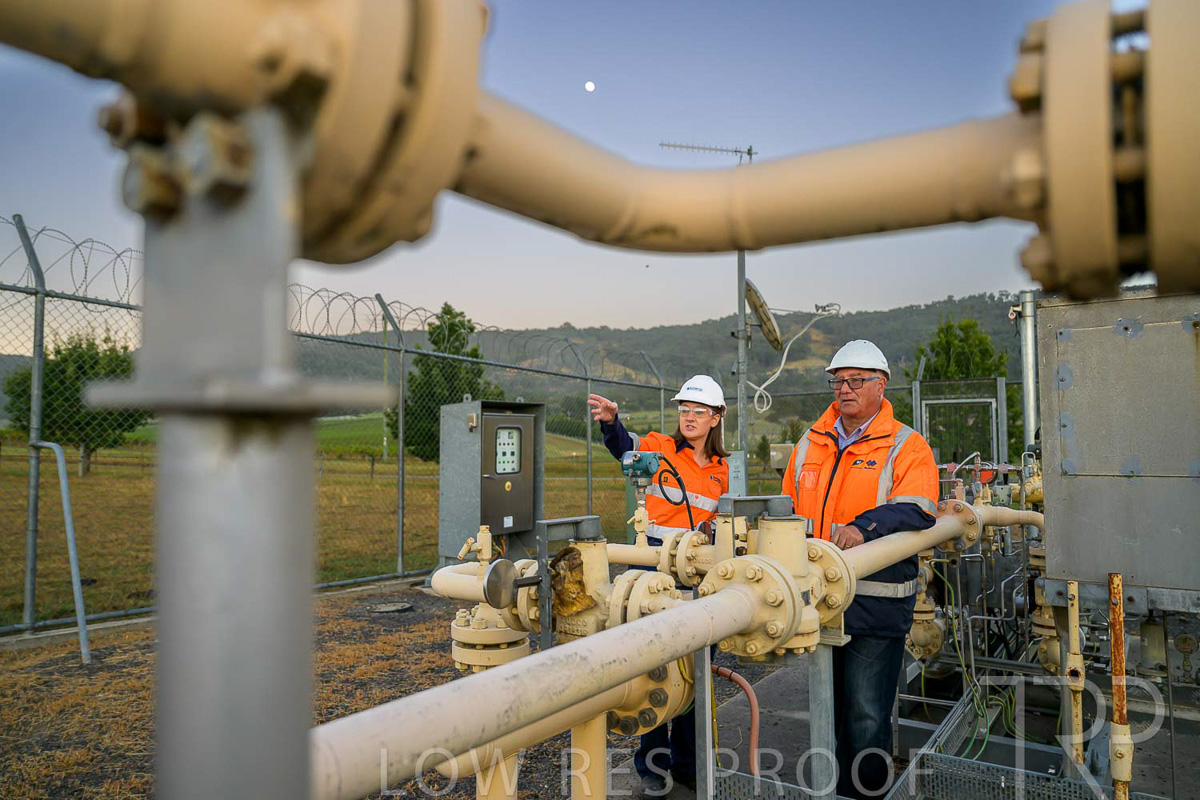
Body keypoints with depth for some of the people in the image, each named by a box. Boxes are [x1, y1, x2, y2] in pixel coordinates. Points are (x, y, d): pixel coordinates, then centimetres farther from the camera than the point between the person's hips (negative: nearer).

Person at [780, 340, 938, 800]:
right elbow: (789, 510, 21)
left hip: (875, 602, -5)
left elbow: (914, 511, -15)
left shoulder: (907, 447, 0)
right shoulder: (810, 444, 13)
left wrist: (863, 527, -31)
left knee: (867, 716, 0)